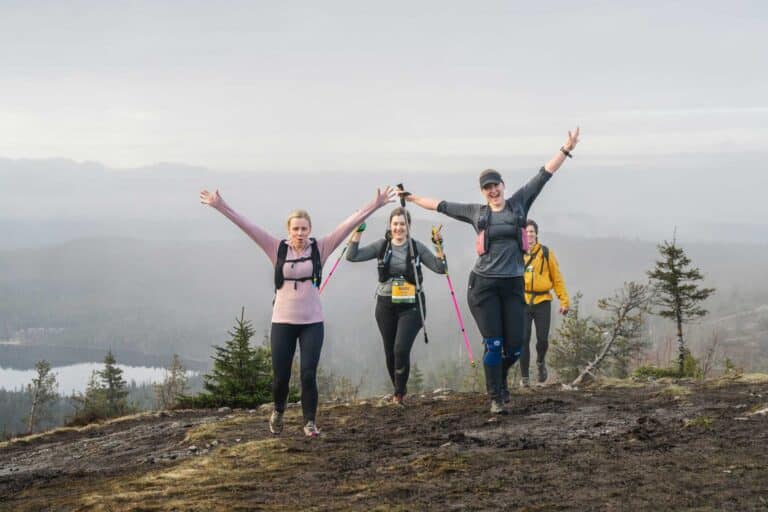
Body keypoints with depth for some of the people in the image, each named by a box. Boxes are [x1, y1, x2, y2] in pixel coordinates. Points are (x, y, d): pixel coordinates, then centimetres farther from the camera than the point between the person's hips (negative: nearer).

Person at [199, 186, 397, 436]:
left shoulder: (320, 248, -1)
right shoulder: (278, 249, -1)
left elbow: (348, 224, -6)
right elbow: (247, 226, -5)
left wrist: (375, 205, -11)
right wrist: (221, 207, -11)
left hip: (312, 322, 0)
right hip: (282, 322, 0)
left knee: (308, 375, -5)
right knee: (280, 376, 5)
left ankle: (309, 421, 14)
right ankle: (278, 411, 36)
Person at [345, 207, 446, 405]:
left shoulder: (417, 247, -1)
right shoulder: (381, 246, 3)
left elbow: (440, 268, -6)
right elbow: (352, 256, -4)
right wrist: (357, 234, -13)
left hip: (410, 306, -3)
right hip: (386, 305, 3)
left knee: (401, 349, -16)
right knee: (390, 352, 9)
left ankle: (399, 393, 0)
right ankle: (398, 390, 30)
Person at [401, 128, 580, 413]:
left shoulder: (519, 203, 8)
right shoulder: (476, 213, 9)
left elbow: (544, 175, 5)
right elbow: (441, 206, 20)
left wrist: (566, 149, 0)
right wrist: (412, 199, 28)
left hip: (513, 285, 1)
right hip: (484, 285, -1)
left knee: (514, 346, 1)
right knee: (493, 344, -4)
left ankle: (499, 377, 33)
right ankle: (496, 398, 8)